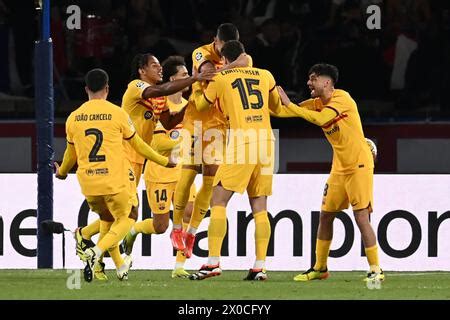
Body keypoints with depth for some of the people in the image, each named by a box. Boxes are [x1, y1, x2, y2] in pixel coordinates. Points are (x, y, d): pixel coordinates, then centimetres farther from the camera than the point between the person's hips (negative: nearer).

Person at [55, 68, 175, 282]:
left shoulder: (73, 118, 4)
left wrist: (62, 172, 39)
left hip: (88, 182, 4)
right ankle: (96, 251, -16)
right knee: (125, 219, 9)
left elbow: (71, 153, 17)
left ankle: (120, 267, 25)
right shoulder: (117, 113, -5)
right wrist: (164, 161, 19)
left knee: (106, 220, 24)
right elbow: (138, 145, 5)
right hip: (116, 180, -4)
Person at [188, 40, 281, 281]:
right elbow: (276, 107, 29)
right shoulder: (265, 76, 14)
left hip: (241, 142, -4)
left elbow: (200, 105, 21)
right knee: (259, 207, 8)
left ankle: (213, 262, -10)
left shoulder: (221, 78, 4)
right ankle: (260, 266, 2)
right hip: (266, 142, 4)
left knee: (218, 202, 0)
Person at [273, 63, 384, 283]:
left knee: (362, 218, -12)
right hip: (339, 167, 8)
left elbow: (321, 119, -32)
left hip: (359, 166, -8)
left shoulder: (342, 99, -17)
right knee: (326, 215, 10)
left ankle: (376, 271, -6)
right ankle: (320, 268, 21)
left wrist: (289, 104, -28)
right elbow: (283, 111, 7)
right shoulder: (317, 103, 7)